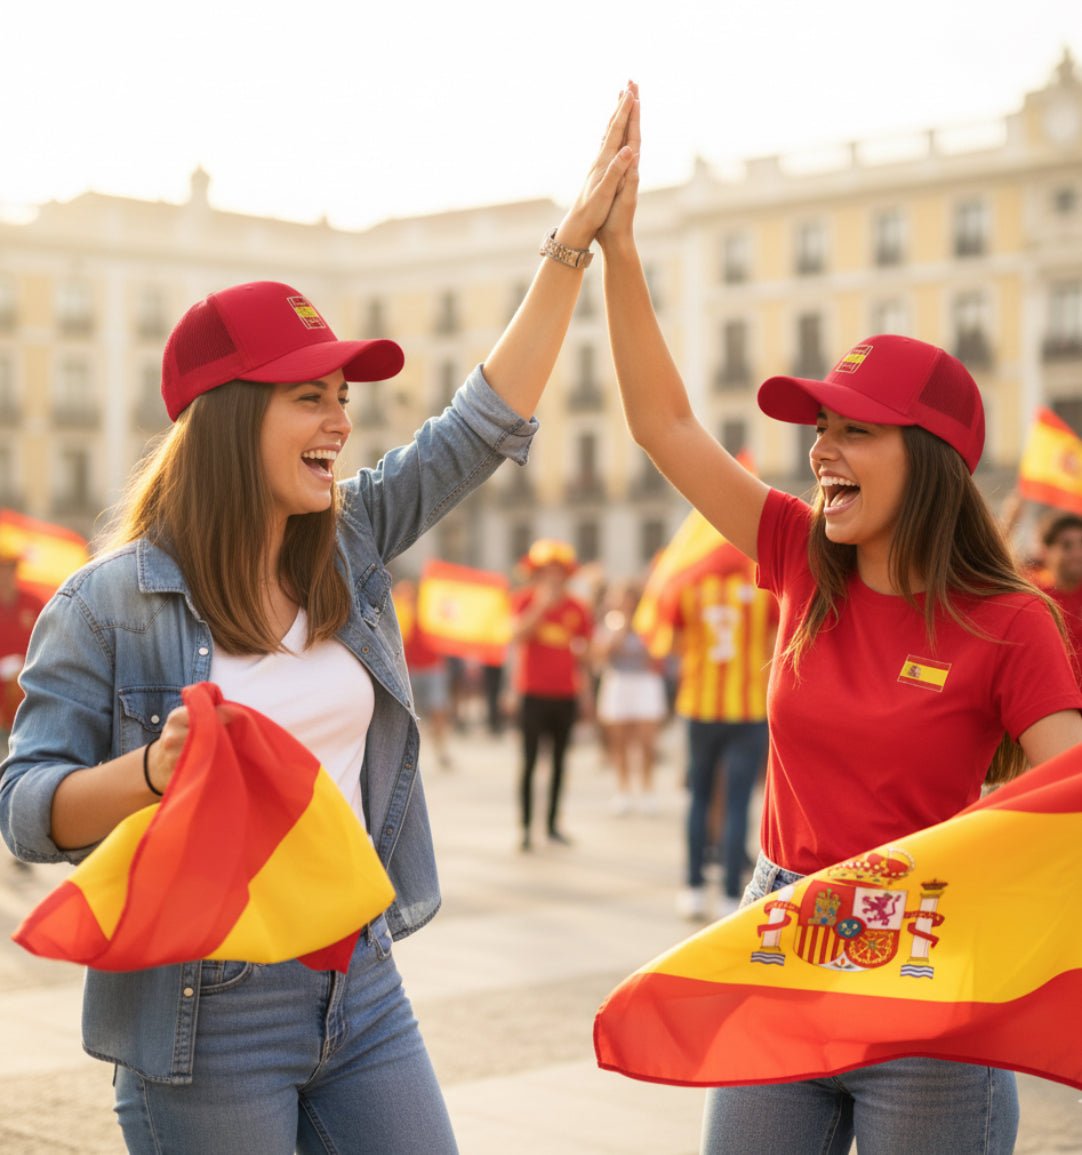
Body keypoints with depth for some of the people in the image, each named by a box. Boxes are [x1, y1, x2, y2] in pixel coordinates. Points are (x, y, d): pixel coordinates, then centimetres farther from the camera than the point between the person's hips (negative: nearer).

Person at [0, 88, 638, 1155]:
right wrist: (151, 772, -28)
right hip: (205, 1019, -5)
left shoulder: (348, 544, 4)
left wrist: (574, 241, 4)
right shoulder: (108, 604, -10)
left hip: (362, 988, 5)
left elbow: (485, 426, 6)